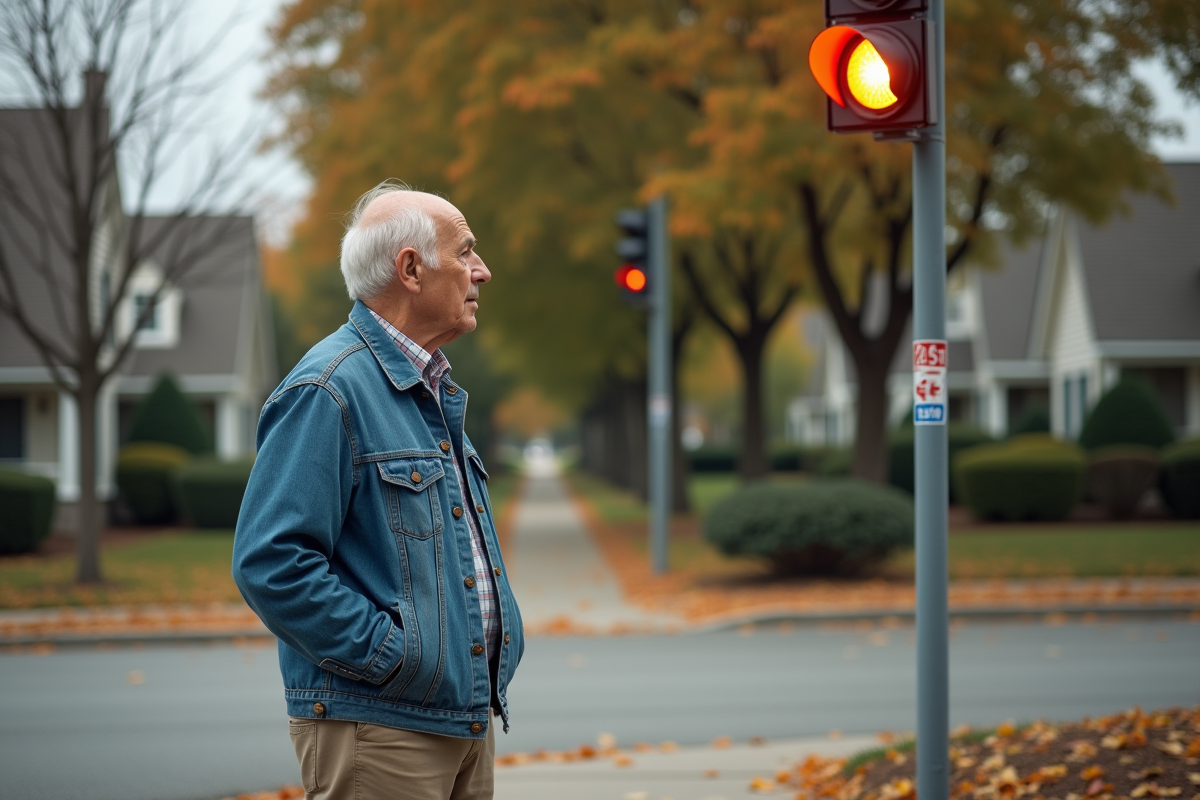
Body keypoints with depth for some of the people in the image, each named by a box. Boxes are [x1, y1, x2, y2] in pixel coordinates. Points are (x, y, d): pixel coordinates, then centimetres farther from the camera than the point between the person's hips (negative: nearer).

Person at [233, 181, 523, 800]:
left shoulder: (437, 392, 17)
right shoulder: (328, 391, -14)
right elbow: (270, 562, -22)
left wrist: (501, 644, 13)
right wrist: (390, 653, -20)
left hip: (467, 720, 9)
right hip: (376, 727, -9)